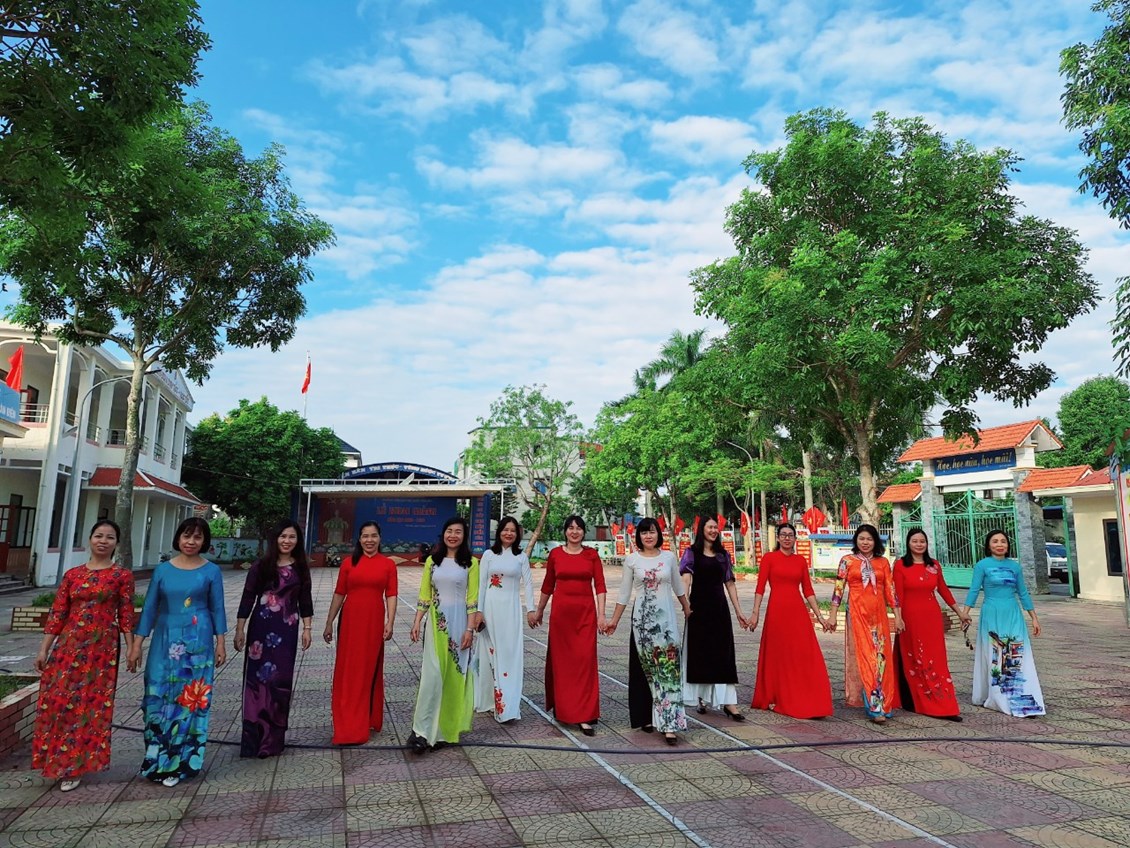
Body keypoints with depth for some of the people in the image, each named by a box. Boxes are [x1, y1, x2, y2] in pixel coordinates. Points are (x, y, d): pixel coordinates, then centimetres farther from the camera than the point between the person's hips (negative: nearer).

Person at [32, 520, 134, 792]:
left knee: (91, 704, 2)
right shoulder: (72, 574, 6)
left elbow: (126, 615, -1)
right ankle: (58, 760, 23)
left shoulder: (122, 576, -1)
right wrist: (44, 649, 3)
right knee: (59, 701, 4)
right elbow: (57, 614, 6)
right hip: (69, 644, 3)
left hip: (103, 647, -2)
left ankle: (74, 766, 17)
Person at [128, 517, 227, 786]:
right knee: (159, 697, 4)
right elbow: (150, 608, 7)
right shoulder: (163, 569, 5)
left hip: (198, 642, -2)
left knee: (191, 699, 2)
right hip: (165, 641, 2)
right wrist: (137, 644, 3)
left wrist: (220, 643, -1)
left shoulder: (211, 571, 0)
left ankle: (180, 762, 14)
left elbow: (217, 608, 2)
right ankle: (158, 759, 21)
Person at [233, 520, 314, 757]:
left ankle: (273, 738, 15)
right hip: (261, 627, -2)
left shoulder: (300, 568, 5)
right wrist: (240, 630, -4)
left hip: (286, 630, 2)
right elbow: (248, 597, -2)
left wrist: (307, 628, 5)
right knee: (257, 678, 1)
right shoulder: (261, 565, -2)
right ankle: (254, 736, 10)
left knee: (281, 681, 4)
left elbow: (304, 600, 9)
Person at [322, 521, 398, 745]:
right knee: (348, 671, 5)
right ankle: (348, 726, 16)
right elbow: (339, 594, 6)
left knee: (370, 670, 9)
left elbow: (391, 595, 0)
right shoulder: (349, 562, 3)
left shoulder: (388, 564, 2)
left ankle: (368, 720, 24)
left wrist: (390, 623, -9)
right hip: (350, 620, 1)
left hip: (374, 622, 0)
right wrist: (329, 623, 7)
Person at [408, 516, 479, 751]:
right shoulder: (432, 561, 8)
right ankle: (422, 730, -4)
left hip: (459, 622, -1)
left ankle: (447, 729, 18)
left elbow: (473, 599, -3)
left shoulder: (471, 563, 0)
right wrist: (417, 622, 2)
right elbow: (424, 596, 9)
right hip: (436, 622, 1)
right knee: (432, 674, -7)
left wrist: (470, 628, -8)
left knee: (454, 676, 4)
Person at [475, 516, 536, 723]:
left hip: (511, 607, 0)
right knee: (491, 652, 5)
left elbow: (528, 584, 4)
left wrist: (530, 609, -3)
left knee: (511, 653, -2)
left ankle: (508, 704, 1)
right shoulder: (489, 554, 3)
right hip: (491, 606, 0)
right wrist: (479, 611, -1)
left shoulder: (521, 557, 6)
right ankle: (489, 699, 18)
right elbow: (481, 584, 3)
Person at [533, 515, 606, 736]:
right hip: (561, 610, 1)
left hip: (585, 611, -1)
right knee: (561, 659, 7)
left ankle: (585, 716, -1)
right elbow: (547, 585, 13)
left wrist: (601, 614, -8)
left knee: (585, 660, -5)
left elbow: (599, 586, 0)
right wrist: (539, 611, 18)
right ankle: (561, 707, 26)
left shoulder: (592, 555, 3)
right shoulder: (555, 554, 5)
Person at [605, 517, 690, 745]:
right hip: (642, 618, 0)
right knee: (644, 669, 5)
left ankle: (668, 723, -6)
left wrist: (687, 609, 26)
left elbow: (678, 587, 17)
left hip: (666, 617, 1)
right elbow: (624, 593, 5)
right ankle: (646, 717, 18)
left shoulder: (669, 557, 4)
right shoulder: (631, 559, 1)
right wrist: (614, 621, 5)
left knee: (669, 668, -6)